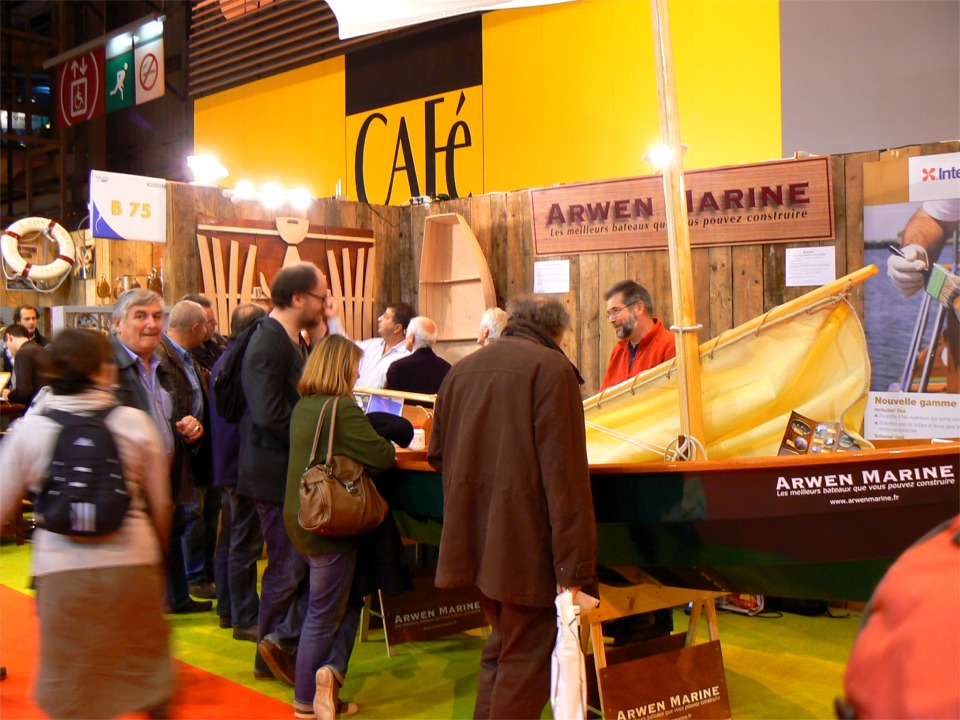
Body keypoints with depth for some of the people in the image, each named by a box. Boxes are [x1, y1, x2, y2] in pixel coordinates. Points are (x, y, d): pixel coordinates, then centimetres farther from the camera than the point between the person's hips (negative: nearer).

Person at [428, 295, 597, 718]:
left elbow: (437, 454, 16)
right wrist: (573, 567, -19)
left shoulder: (462, 369, 11)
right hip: (525, 542, -7)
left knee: (500, 647, 22)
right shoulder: (552, 368, -11)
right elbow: (564, 474, -18)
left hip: (474, 537, 7)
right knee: (527, 660, 3)